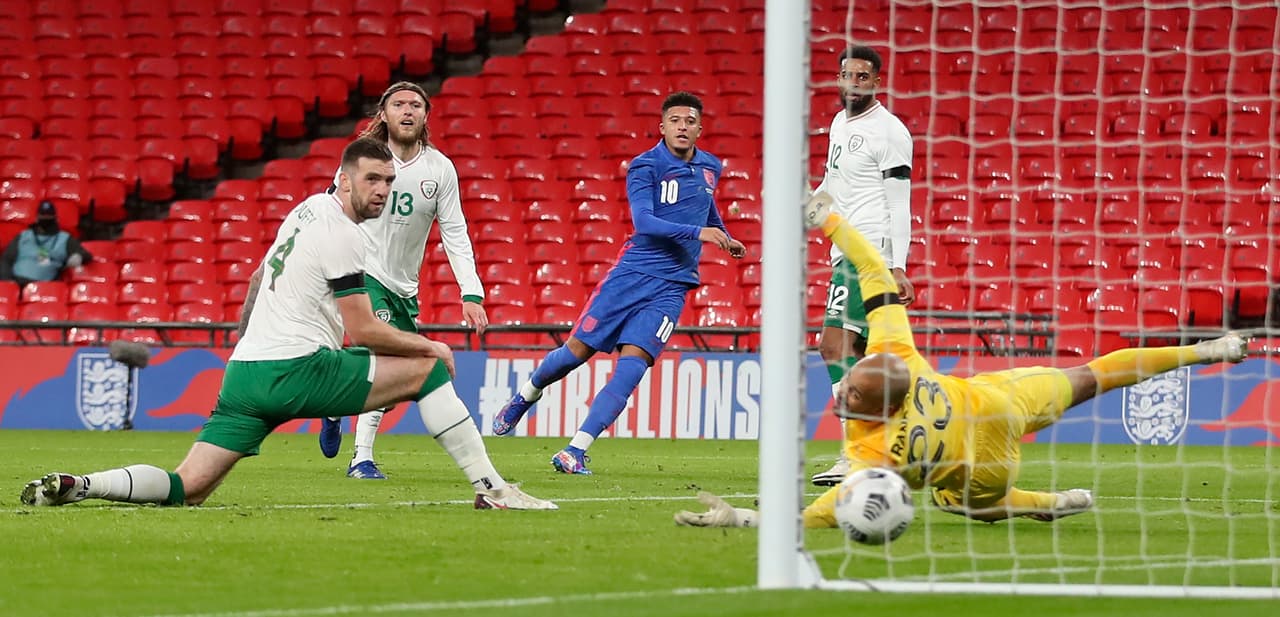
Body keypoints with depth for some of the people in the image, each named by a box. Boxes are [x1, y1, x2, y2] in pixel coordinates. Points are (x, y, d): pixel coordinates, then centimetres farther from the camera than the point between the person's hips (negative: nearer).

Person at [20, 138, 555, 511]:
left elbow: (261, 276, 33)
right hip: (297, 369, -8)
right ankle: (491, 489, -2)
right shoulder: (341, 235, -9)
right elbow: (363, 331, -9)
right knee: (431, 369, 0)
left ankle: (76, 486, -15)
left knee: (188, 488, 4)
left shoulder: (309, 208, 18)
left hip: (244, 370, 8)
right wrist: (429, 345, 4)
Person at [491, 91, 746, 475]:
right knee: (578, 350, 2)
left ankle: (576, 451, -14)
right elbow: (643, 221, -23)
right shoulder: (645, 167, -9)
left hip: (671, 286, 3)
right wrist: (697, 233, -32)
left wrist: (726, 238, 35)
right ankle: (523, 397, 33)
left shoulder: (710, 168, 10)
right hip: (632, 272, -3)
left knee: (632, 364, -14)